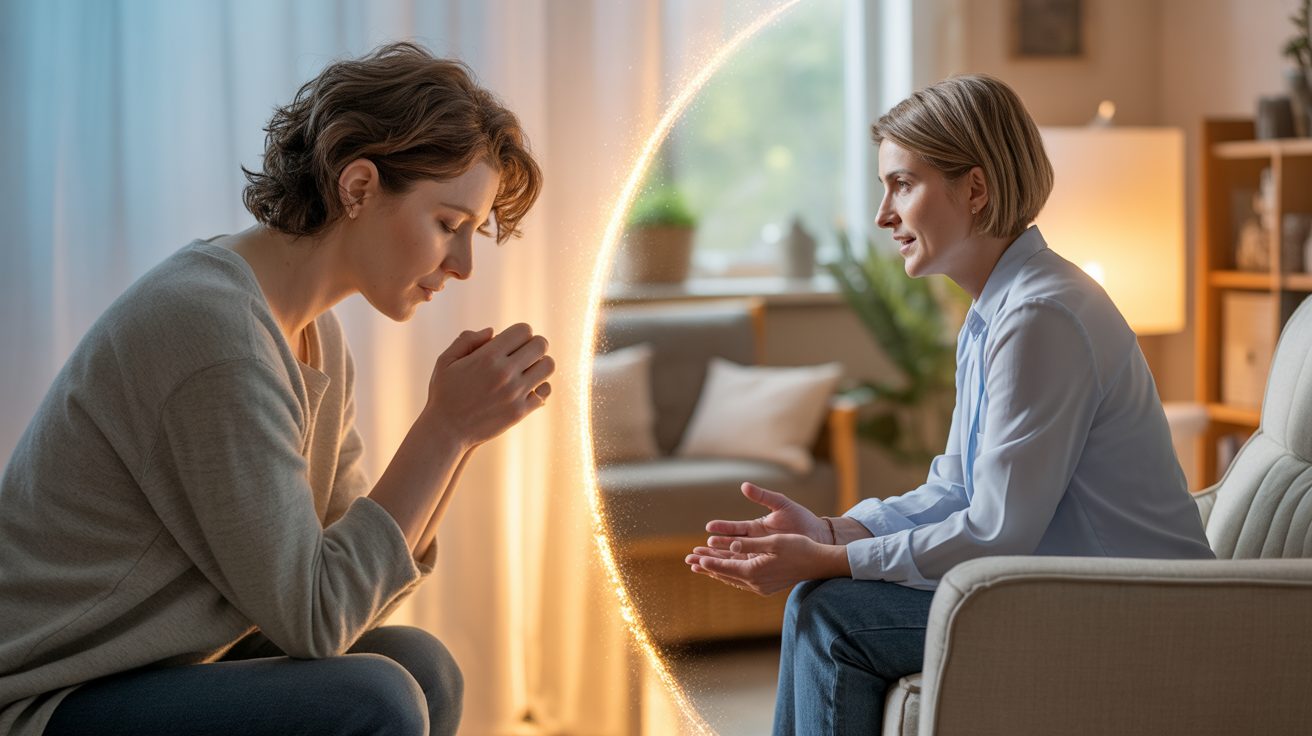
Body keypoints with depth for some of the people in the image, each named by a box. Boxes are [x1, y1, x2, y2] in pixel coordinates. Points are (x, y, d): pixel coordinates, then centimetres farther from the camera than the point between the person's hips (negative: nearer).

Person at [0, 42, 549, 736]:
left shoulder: (315, 334, 7)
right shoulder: (215, 328, -23)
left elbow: (356, 583, 5)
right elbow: (314, 618, -20)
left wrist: (457, 431, -6)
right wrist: (445, 428, -19)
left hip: (147, 675, 9)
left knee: (422, 669, 8)